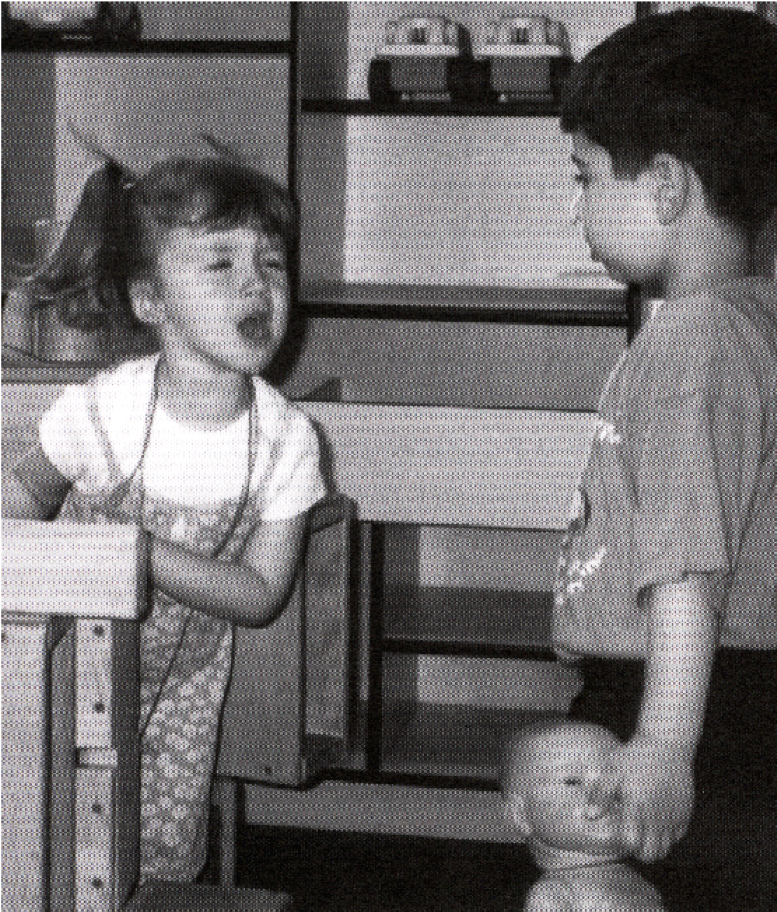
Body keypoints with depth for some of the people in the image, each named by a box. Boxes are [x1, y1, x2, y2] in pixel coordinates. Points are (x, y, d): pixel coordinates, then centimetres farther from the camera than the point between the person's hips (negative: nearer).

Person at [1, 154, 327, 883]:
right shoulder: (101, 412, -24)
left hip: (181, 685, 2)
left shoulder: (286, 439, -19)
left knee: (162, 861, 10)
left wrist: (143, 553, -30)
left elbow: (262, 596, -18)